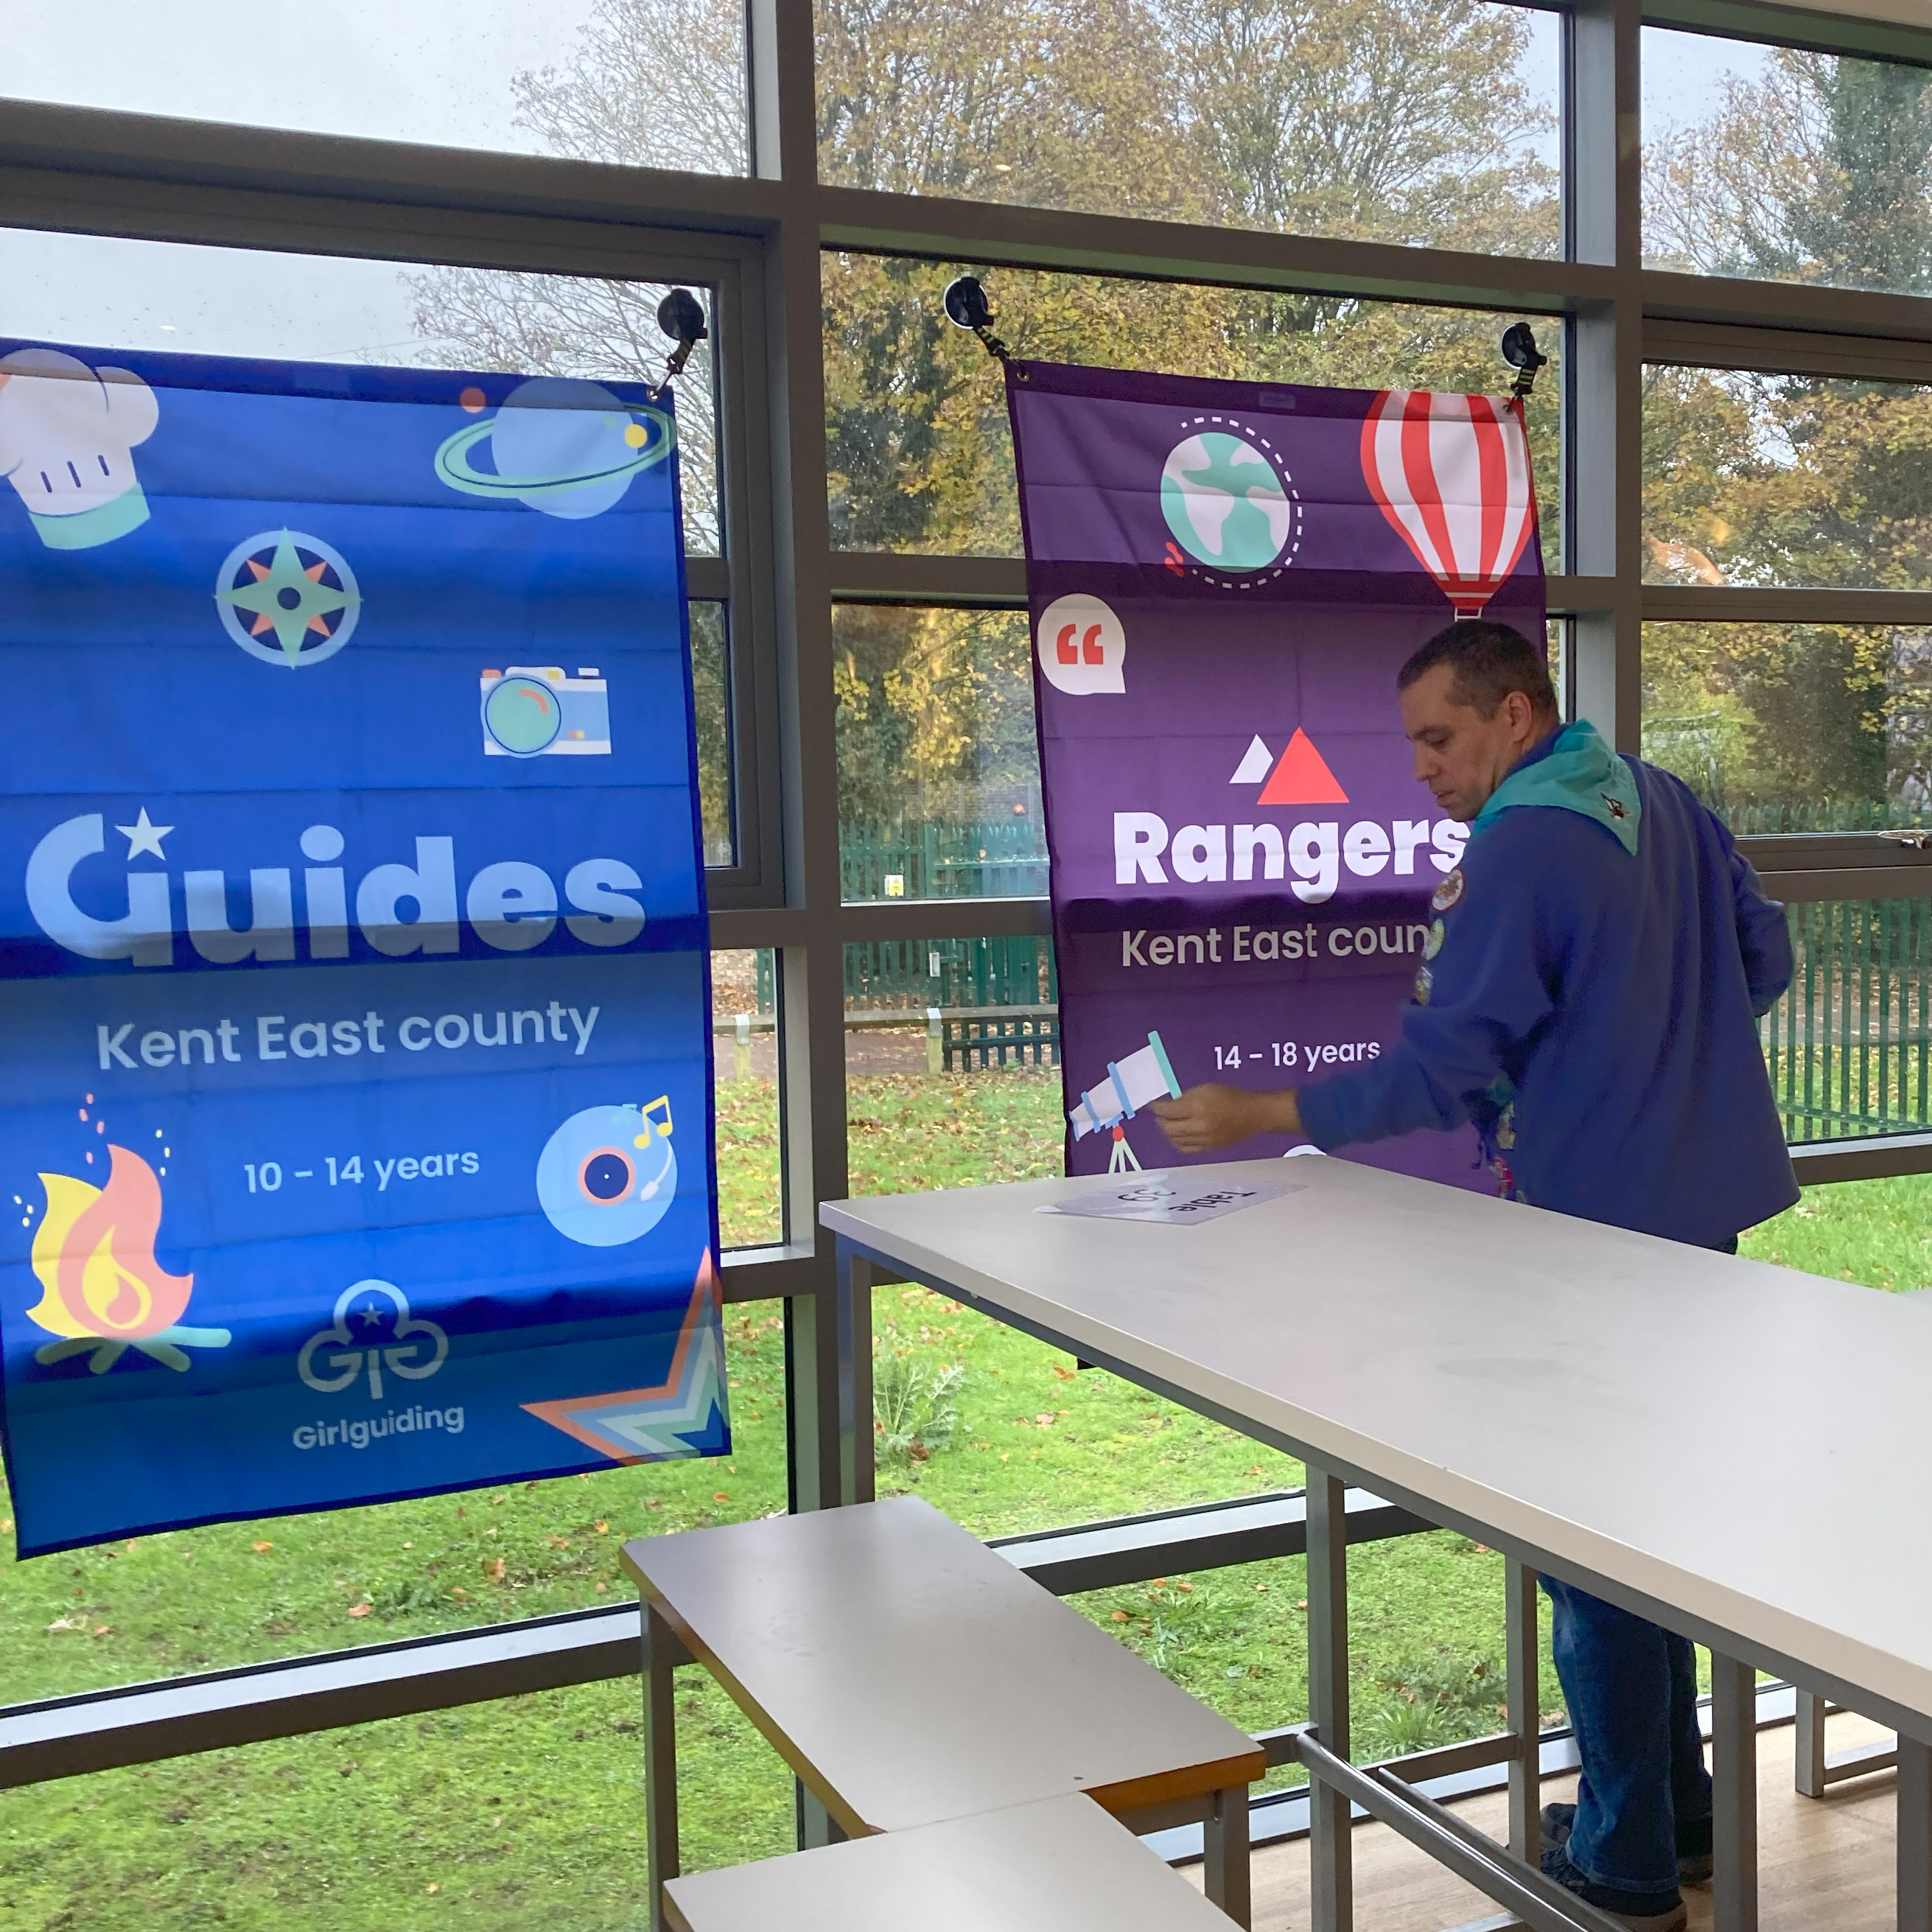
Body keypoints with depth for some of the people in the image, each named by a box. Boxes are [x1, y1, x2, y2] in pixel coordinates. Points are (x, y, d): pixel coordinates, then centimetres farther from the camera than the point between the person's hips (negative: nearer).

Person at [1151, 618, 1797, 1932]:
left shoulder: (1516, 856, -19)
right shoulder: (1664, 800, 7)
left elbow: (1442, 1074, -21)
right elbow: (1766, 957, 14)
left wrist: (1258, 1117, -16)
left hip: (1593, 1235, -9)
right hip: (1702, 1216, 9)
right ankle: (1683, 1811, 33)